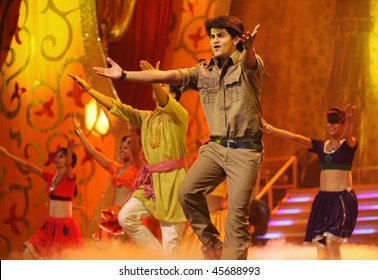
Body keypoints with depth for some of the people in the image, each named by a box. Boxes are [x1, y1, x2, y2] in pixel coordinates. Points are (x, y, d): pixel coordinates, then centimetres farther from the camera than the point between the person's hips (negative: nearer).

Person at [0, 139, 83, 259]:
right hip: (51, 224, 7)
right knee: (28, 254, 1)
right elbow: (28, 166, 12)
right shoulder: (50, 177, 9)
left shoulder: (70, 177, -9)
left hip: (65, 226, -7)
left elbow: (68, 164, -31)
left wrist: (70, 150, -53)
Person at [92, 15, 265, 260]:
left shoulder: (248, 67, -5)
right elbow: (163, 76, 3)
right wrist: (124, 75, -7)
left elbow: (248, 58, -30)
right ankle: (211, 244, 4)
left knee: (237, 215, -9)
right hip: (216, 147, 5)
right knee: (188, 192, -15)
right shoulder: (203, 72, 10)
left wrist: (249, 46, -56)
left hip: (245, 150, -5)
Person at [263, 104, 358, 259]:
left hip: (343, 198, -5)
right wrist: (269, 129, 1)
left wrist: (351, 122, -47)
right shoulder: (320, 146, 11)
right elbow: (294, 137, 7)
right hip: (323, 199, 5)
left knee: (331, 241, -18)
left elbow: (348, 135, -24)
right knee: (320, 244, -2)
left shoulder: (348, 144, -2)